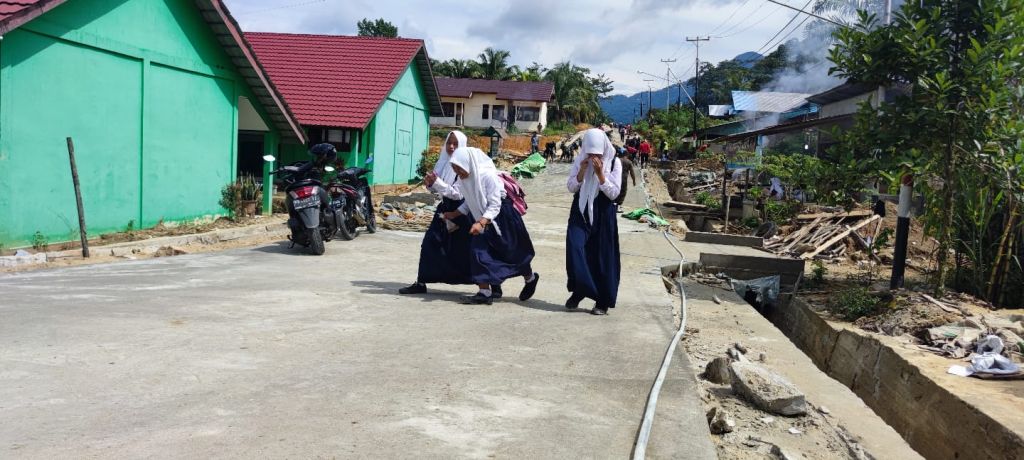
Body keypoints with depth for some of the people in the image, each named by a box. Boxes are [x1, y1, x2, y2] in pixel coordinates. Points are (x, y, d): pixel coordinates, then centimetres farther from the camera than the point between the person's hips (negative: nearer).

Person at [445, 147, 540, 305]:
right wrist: (454, 214, -2)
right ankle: (484, 292, -5)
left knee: (513, 252, 9)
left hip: (502, 217, -6)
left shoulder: (488, 175, -27)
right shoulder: (464, 179, -5)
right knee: (478, 250, -10)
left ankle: (530, 278, 37)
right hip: (482, 219, 6)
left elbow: (495, 206, -27)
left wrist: (481, 223, -39)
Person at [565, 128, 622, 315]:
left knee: (602, 257, 1)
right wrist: (582, 171, -15)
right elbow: (571, 187, 0)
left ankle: (603, 302, 13)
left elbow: (614, 193, -10)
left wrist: (600, 174, -21)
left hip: (603, 214, -2)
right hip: (580, 212, 2)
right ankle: (578, 291, 7)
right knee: (575, 248, -14)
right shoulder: (580, 160, 1)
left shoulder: (614, 162, -6)